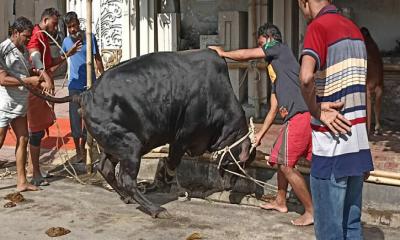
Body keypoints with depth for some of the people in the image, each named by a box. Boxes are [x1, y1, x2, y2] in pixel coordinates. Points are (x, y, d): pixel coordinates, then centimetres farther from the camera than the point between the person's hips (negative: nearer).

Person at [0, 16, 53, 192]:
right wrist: (29, 81, -21)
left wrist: (42, 80, -1)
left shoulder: (24, 50, 9)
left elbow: (29, 71, 20)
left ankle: (21, 182, 16)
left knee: (22, 140, 9)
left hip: (19, 104, 8)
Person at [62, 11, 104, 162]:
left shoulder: (90, 37, -3)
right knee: (75, 118, 1)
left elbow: (97, 59, 2)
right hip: (74, 85, 1)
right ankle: (78, 151, 10)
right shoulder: (66, 41, 4)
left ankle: (83, 146, 22)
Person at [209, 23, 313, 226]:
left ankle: (311, 211, -1)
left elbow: (246, 55, 4)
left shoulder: (281, 49, 2)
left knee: (286, 164, -6)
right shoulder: (274, 71, 26)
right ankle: (280, 201, 36)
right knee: (281, 159, 21)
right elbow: (274, 109, 26)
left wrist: (223, 53, 21)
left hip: (299, 116, -10)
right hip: (295, 117, 10)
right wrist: (260, 134, 26)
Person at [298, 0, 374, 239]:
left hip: (332, 143, -7)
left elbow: (306, 77, -30)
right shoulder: (354, 28, 14)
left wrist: (316, 111, -11)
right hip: (359, 144, 7)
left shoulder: (318, 26, -9)